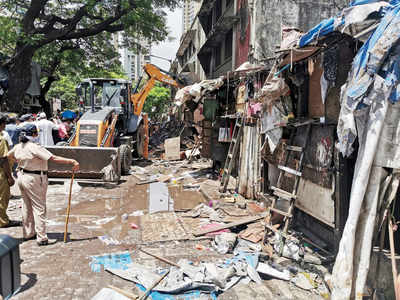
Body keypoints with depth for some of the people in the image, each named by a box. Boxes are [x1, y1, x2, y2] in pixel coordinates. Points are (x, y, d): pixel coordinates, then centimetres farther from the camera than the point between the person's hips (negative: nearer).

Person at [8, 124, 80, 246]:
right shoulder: (35, 147, -21)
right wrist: (72, 161, -29)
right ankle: (42, 238, 3)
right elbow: (54, 158, -28)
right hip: (34, 179, -8)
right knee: (39, 208, -1)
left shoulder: (18, 147, 4)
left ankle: (28, 233, 32)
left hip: (22, 176, 8)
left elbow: (9, 155, 24)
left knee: (27, 207, 19)